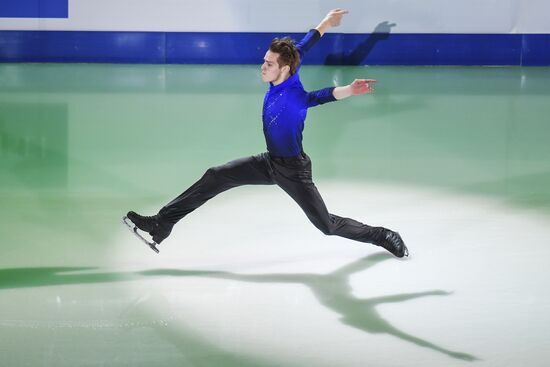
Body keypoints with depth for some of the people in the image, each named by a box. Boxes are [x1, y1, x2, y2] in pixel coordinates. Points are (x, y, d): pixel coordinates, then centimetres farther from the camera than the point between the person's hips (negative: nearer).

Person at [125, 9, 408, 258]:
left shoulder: (294, 97, -31)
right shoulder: (280, 77, -10)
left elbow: (322, 96, -52)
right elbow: (302, 47, 6)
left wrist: (350, 90, -72)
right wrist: (325, 24, 22)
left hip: (293, 171, -8)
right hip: (269, 163, 8)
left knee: (328, 225, -2)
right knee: (216, 177, 3)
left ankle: (382, 236, 22)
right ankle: (161, 224, 6)